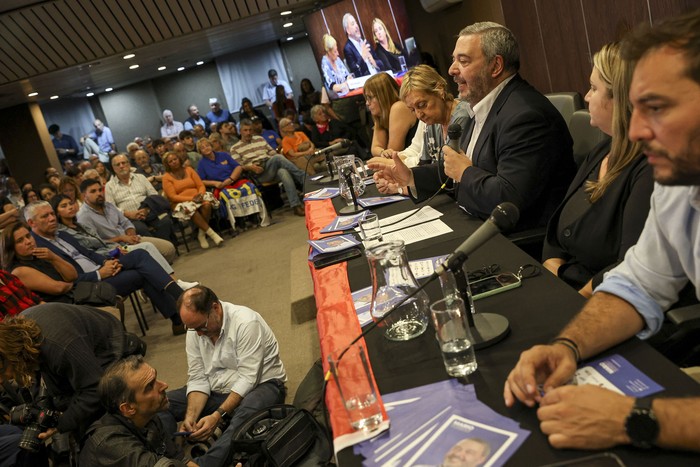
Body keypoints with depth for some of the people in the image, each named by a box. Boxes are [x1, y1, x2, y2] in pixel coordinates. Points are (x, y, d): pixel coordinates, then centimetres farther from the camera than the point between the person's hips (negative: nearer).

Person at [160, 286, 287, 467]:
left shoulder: (246, 322, -21)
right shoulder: (195, 329, -2)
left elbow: (247, 379, -22)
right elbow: (197, 379, -1)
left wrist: (218, 415, -28)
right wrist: (191, 415, -17)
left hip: (260, 385, -6)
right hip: (218, 390, 7)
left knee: (247, 412, -41)